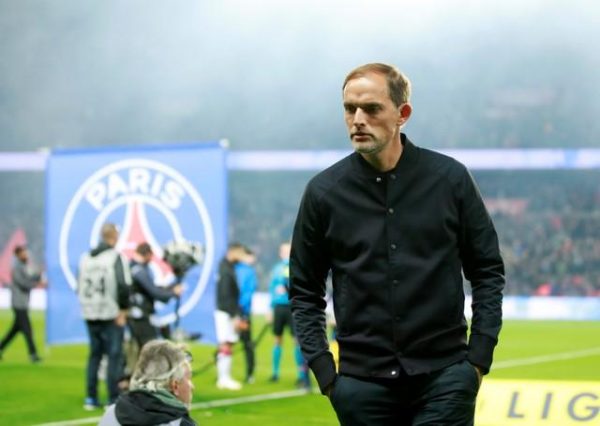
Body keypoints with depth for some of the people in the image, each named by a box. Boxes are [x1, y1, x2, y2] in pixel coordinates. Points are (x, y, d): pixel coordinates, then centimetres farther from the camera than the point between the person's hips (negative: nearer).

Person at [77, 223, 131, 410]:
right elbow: (123, 286, -18)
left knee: (94, 355, 15)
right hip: (111, 315, -6)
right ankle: (113, 400, -2)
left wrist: (88, 304, 15)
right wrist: (123, 311, -10)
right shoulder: (116, 258, -11)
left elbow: (80, 286, 11)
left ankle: (91, 398, 16)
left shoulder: (86, 258, 9)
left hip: (90, 315, 6)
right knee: (114, 356, -1)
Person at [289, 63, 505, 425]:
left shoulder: (450, 178, 1)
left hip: (443, 373, -1)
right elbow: (305, 290, 9)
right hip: (363, 382, 1)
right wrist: (324, 370, 0)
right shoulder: (325, 191, 1)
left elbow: (488, 271, 7)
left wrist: (479, 356, -1)